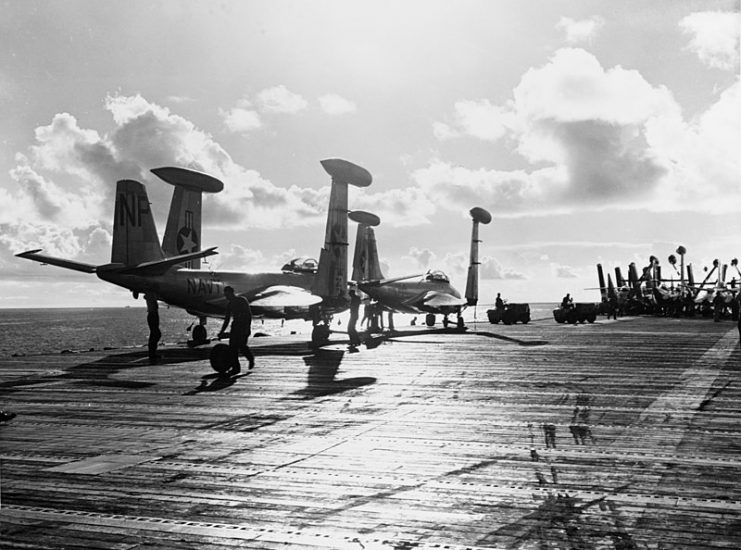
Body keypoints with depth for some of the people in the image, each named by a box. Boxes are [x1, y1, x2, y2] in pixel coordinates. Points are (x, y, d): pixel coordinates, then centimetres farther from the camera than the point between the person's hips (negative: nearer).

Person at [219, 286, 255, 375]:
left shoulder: (242, 300, -6)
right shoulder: (229, 305, 13)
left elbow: (249, 314, -11)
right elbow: (227, 319, 19)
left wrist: (248, 327, -20)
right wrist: (222, 331, 15)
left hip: (244, 325, -6)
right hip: (235, 325, 6)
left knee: (242, 346, -15)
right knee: (232, 347, -2)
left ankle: (251, 358, 10)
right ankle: (235, 368, 5)